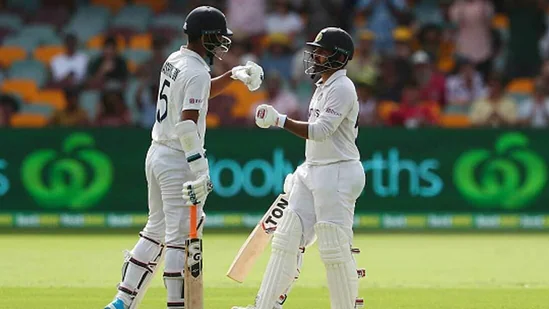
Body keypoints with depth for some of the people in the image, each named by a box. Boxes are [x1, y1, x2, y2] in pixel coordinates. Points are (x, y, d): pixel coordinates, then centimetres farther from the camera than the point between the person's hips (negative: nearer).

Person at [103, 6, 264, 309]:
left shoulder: (174, 60, 11)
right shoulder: (196, 72, -17)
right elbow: (187, 124, -26)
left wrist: (234, 74, 19)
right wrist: (200, 167, -29)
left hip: (156, 155, 9)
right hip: (177, 161, -9)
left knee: (157, 229, 17)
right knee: (181, 236, -6)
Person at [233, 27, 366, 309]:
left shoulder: (341, 88, -14)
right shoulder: (322, 87, 16)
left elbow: (321, 131, -24)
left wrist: (280, 120, -24)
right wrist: (301, 174, 21)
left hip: (338, 173, -10)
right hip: (312, 170, 10)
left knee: (335, 249, -7)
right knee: (287, 239, 5)